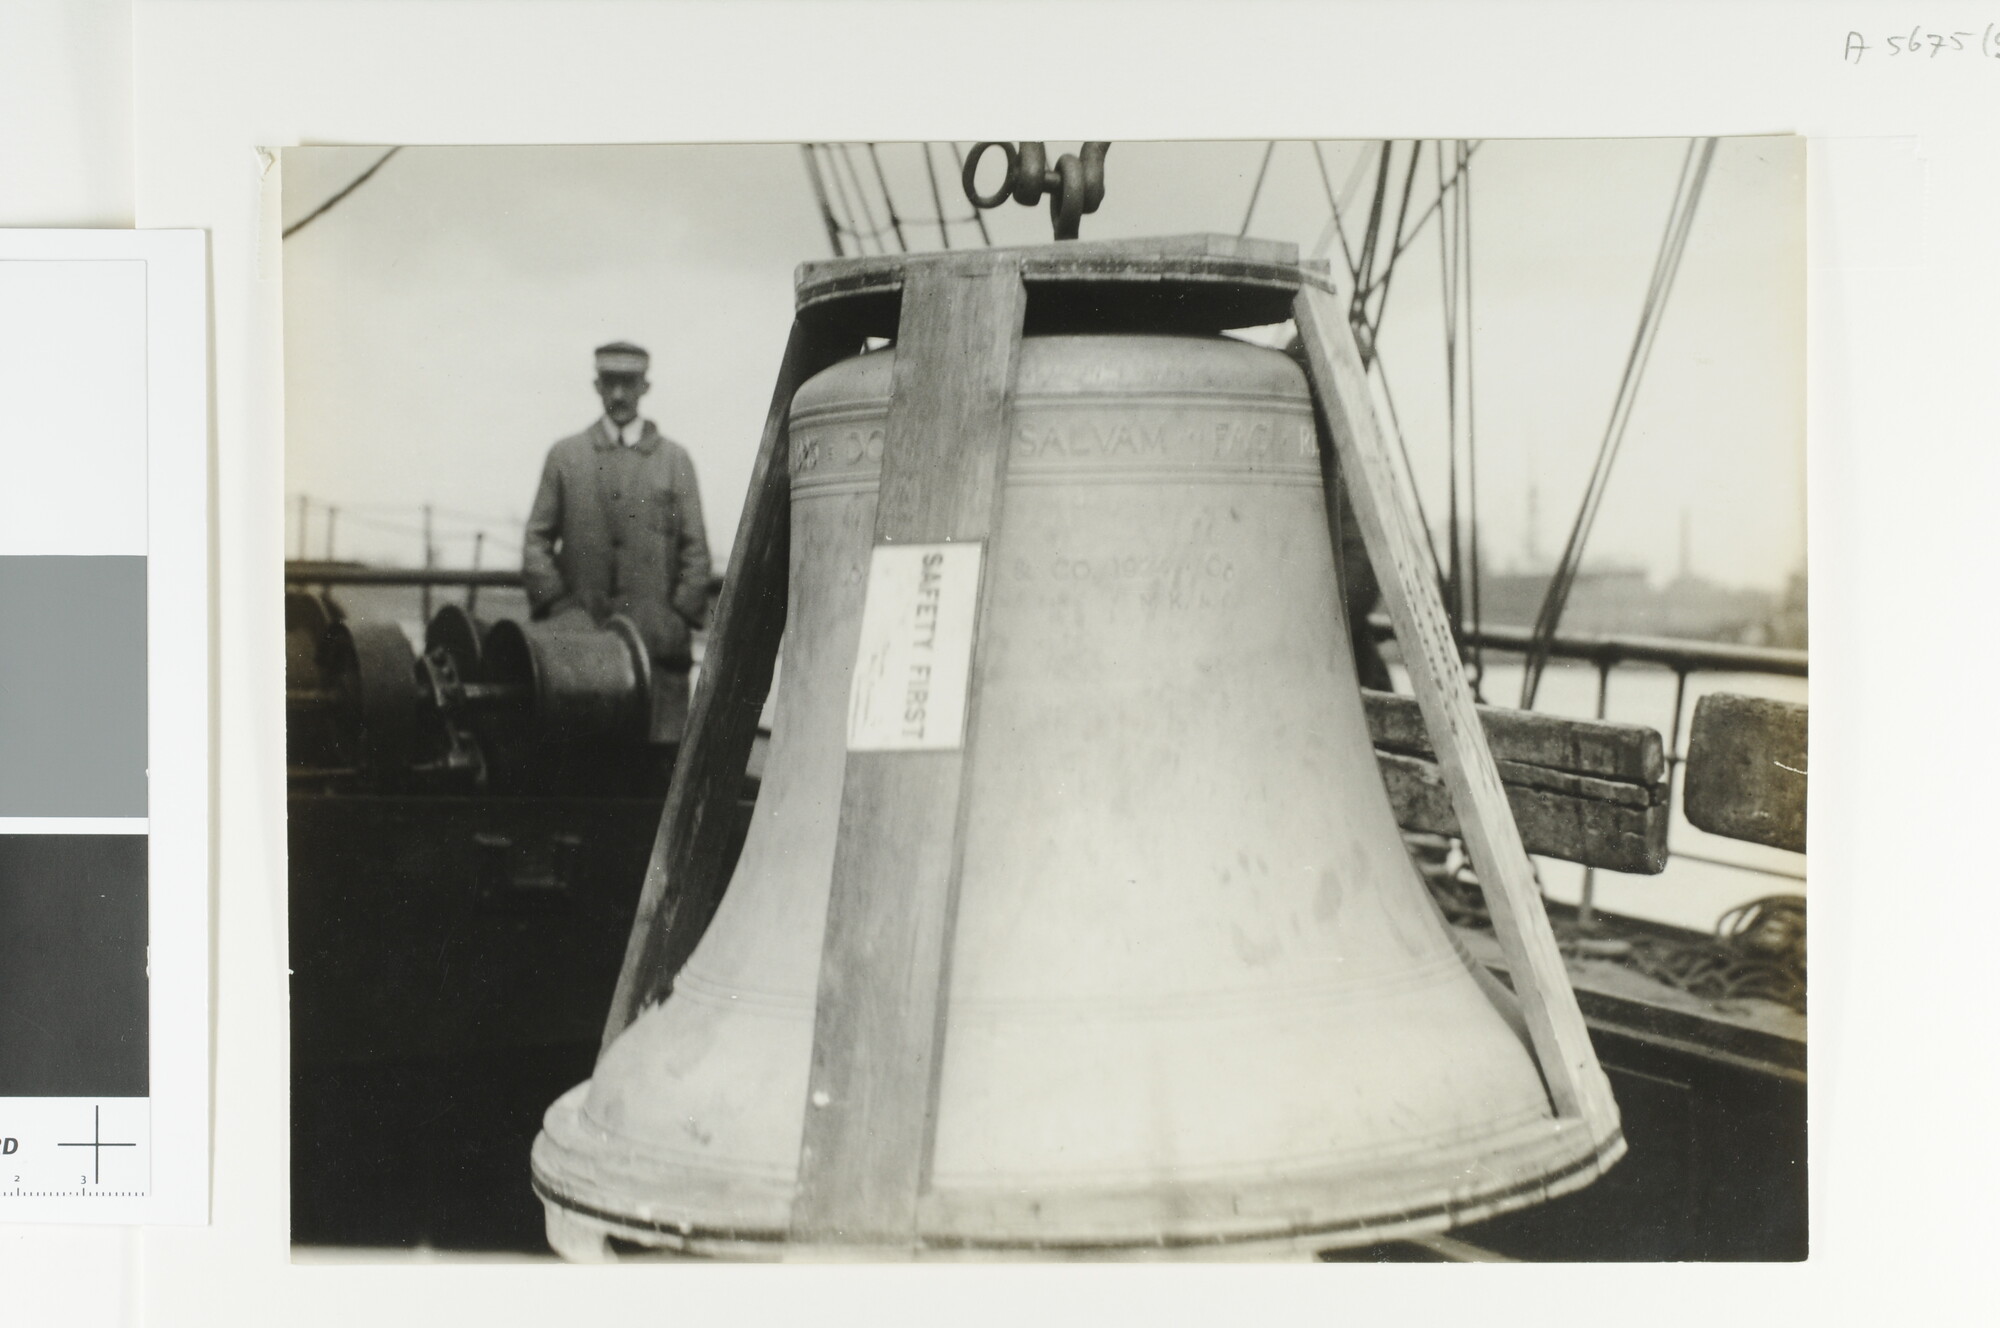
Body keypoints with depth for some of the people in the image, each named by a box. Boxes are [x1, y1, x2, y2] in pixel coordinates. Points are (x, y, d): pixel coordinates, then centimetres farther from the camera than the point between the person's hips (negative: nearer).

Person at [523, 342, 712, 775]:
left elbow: (695, 550, 9)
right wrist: (557, 606, -1)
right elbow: (537, 540, 11)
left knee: (660, 749, -5)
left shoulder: (674, 459, 12)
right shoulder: (564, 455, 14)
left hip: (656, 639, 0)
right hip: (579, 641, 0)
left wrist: (681, 617, -1)